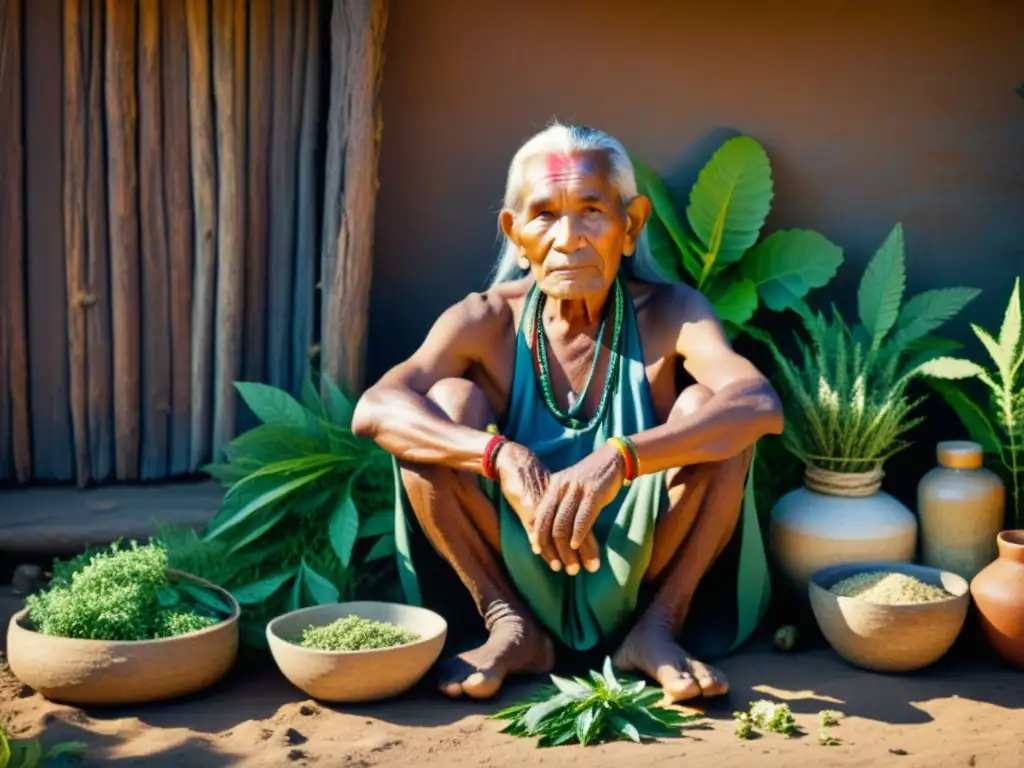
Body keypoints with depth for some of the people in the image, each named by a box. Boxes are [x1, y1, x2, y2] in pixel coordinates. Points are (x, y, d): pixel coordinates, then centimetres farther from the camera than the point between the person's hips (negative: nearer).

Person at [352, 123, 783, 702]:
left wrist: (618, 459, -44)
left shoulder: (667, 315, -9)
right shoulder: (488, 322, -6)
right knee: (445, 401, -19)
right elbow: (374, 410, -23)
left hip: (636, 581, -1)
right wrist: (501, 456, -39)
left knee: (704, 406, -23)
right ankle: (511, 627, -10)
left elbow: (761, 406, -30)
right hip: (522, 580, 1)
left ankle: (659, 627, -12)